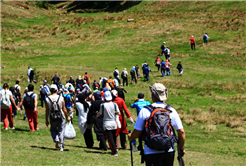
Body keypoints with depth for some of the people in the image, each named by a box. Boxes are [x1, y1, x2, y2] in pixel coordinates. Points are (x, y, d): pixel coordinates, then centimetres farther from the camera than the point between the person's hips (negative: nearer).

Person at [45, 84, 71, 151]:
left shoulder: (47, 99, -8)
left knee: (53, 130, 20)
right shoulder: (61, 98, -8)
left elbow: (47, 111, -3)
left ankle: (56, 140, -6)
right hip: (61, 118, 0)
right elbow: (64, 109, -3)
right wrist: (67, 117, 12)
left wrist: (46, 120, 7)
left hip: (52, 118, 1)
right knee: (61, 131, 10)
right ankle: (61, 147, 6)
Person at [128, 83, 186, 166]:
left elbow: (137, 133, -3)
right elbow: (181, 132, 1)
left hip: (151, 152, -3)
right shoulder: (172, 111, 1)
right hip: (169, 152, 3)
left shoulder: (145, 111, -7)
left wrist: (130, 137, 20)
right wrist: (181, 148, 15)